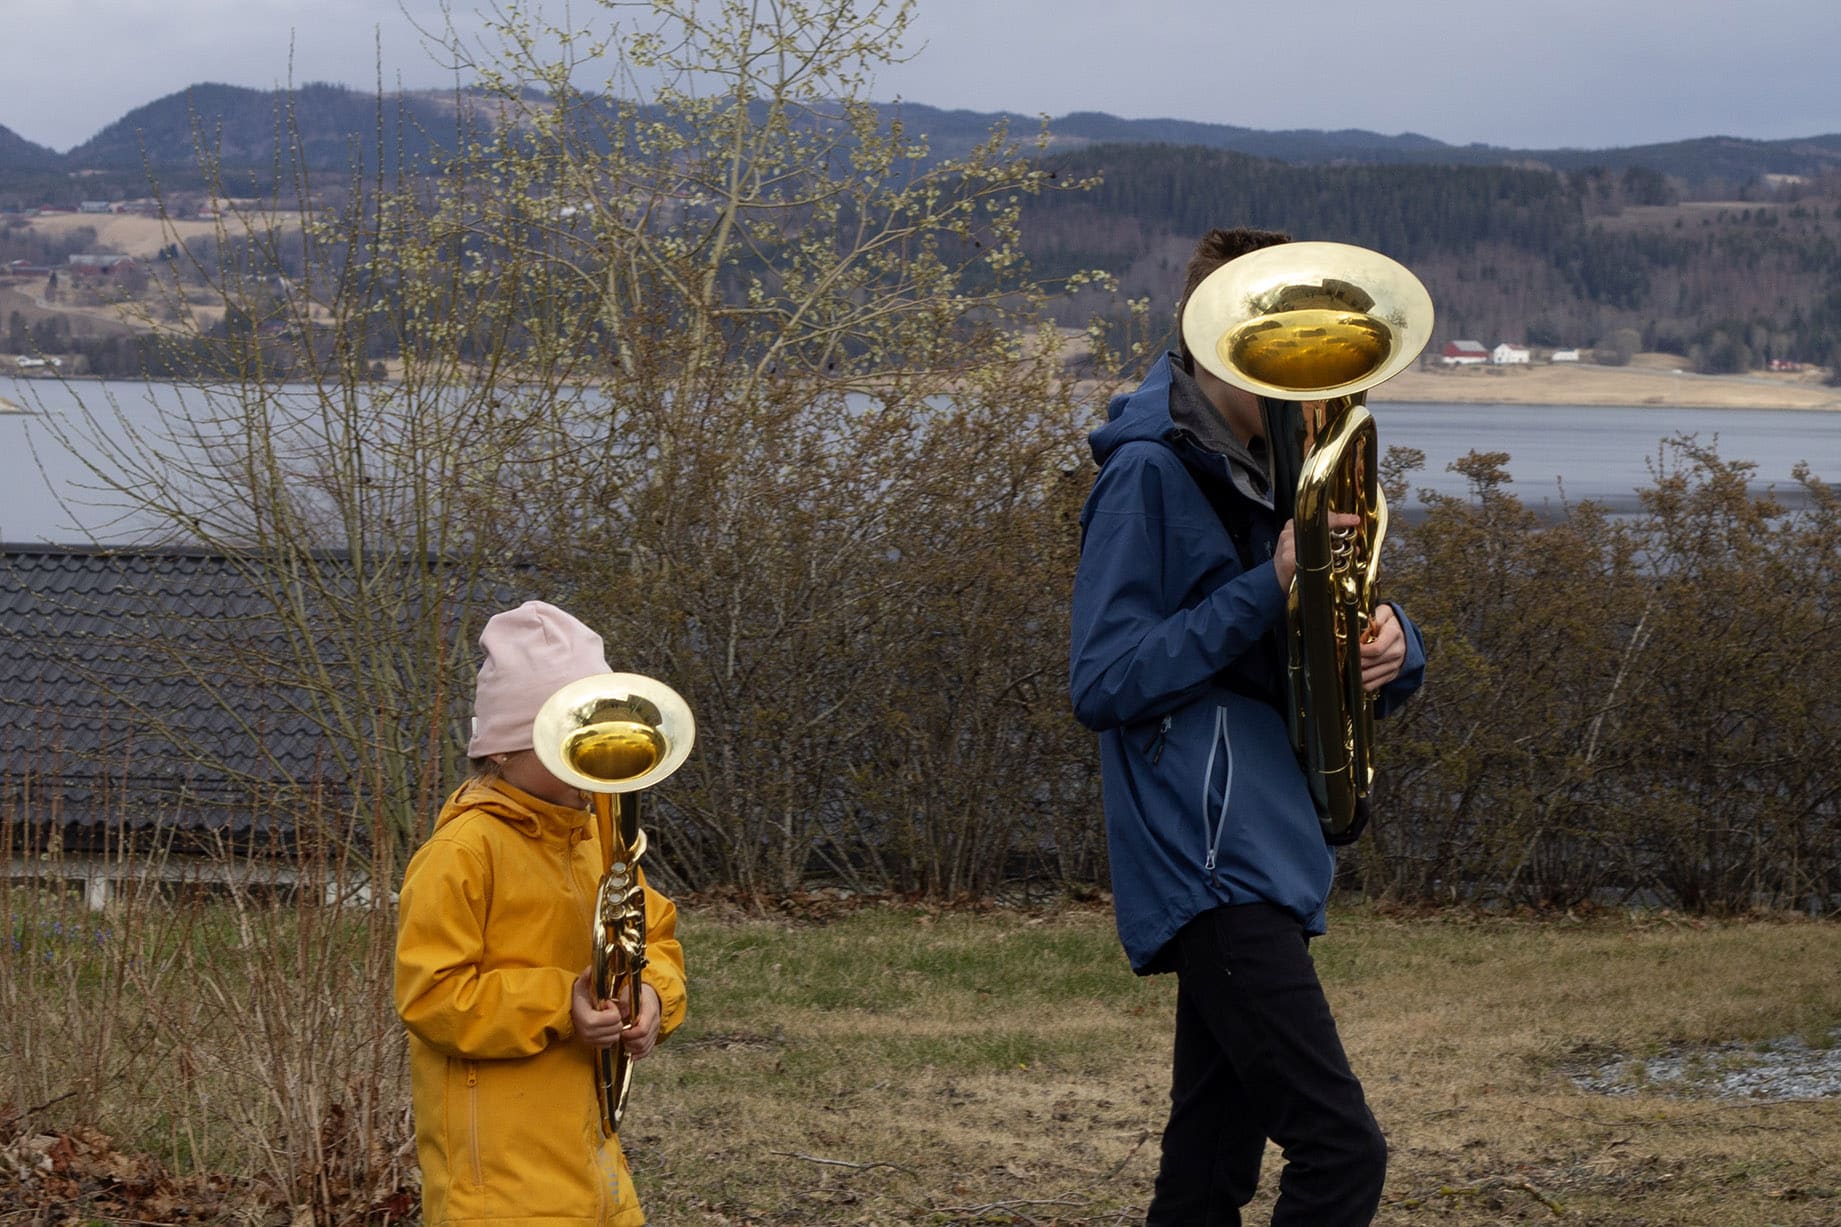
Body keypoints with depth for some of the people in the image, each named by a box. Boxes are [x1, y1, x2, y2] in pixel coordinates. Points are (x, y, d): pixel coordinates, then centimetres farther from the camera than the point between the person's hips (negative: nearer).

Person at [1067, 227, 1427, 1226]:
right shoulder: (1151, 470, -9)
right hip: (1210, 870, -9)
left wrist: (1390, 647, -6)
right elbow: (1102, 684, -15)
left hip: (1265, 865, 9)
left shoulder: (1269, 468, 17)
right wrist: (1269, 589, -19)